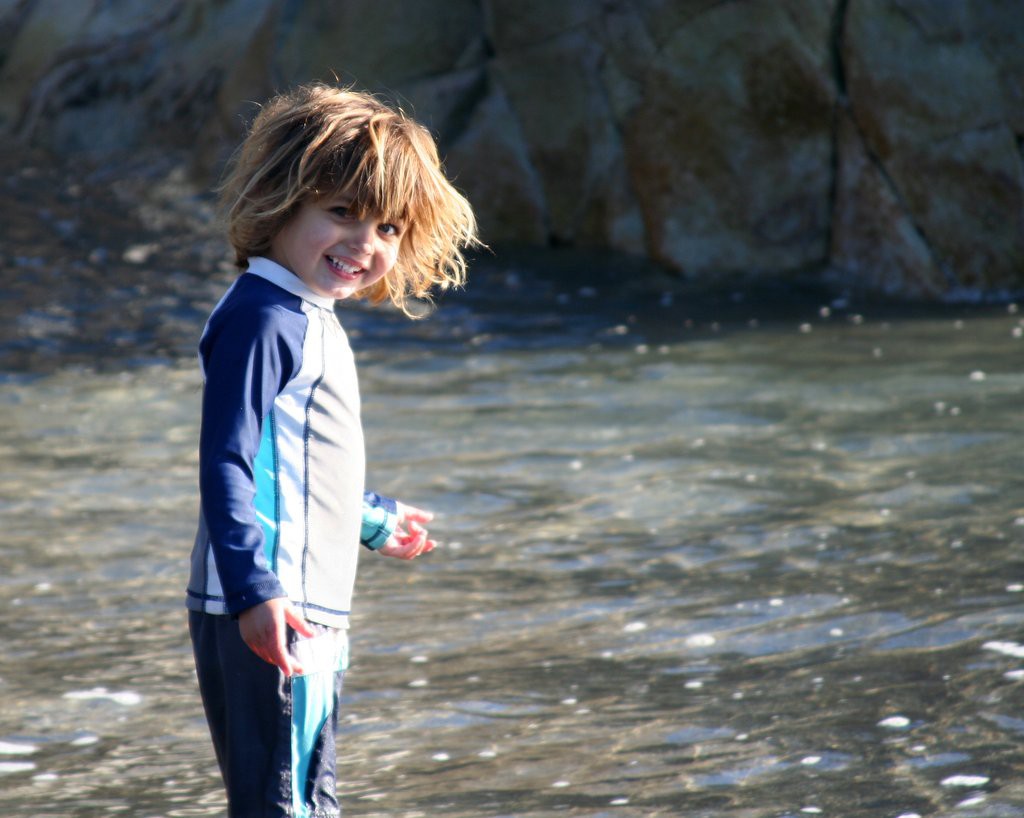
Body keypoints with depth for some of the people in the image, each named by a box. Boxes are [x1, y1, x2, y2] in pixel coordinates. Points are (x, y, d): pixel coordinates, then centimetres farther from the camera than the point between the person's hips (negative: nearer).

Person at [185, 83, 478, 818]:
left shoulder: (310, 320, 16)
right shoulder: (259, 318, -15)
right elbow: (226, 464, -21)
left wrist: (375, 519, 45)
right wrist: (253, 590, -30)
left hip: (315, 616, 10)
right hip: (266, 618, -10)